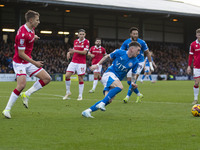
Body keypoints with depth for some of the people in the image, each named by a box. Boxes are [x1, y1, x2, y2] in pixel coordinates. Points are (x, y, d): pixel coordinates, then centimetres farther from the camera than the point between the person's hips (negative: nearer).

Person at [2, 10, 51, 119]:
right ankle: (7, 109, -9)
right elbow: (21, 54, -22)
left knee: (47, 78, 1)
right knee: (21, 85, -22)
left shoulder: (31, 29, 4)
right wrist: (34, 63, -21)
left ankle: (26, 95, 9)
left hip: (29, 62, 9)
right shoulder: (22, 33, -24)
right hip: (20, 63, -9)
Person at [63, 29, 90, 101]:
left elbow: (84, 52, -14)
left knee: (80, 79, -2)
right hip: (73, 61, 5)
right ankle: (68, 92, 10)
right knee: (67, 76, -7)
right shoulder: (75, 41, 12)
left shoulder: (86, 42, -5)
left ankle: (80, 95, 9)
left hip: (81, 62, -5)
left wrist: (75, 51, -21)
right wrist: (69, 52, 1)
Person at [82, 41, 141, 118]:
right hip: (109, 74, -5)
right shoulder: (119, 52, -5)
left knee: (109, 100, -14)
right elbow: (107, 57, 9)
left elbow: (134, 74, 17)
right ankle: (102, 103, -32)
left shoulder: (135, 61, 6)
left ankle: (87, 111, -11)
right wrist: (98, 64, 3)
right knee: (120, 87, -34)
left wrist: (133, 83, -2)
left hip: (116, 79, 5)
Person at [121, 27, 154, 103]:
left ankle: (127, 97, -19)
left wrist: (151, 65, 1)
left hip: (139, 63, -3)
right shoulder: (126, 42, -6)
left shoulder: (142, 42, -10)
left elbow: (147, 53, 1)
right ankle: (139, 95, 22)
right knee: (129, 81, 1)